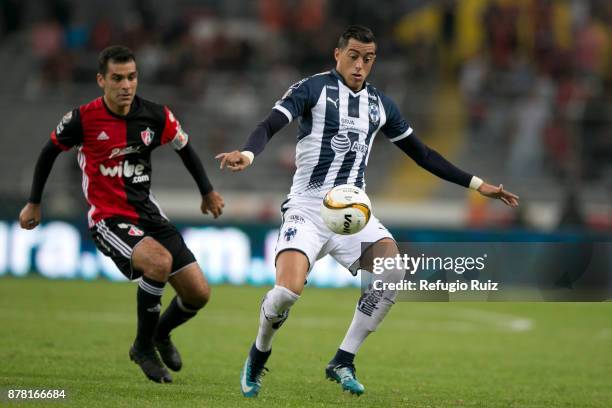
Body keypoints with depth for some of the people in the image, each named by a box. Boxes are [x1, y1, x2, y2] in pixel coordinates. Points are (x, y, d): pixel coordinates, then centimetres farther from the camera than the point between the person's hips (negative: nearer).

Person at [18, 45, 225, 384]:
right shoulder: (83, 119, -13)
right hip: (108, 219, -5)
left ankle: (160, 333, 33)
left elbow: (184, 147, 15)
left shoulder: (155, 116, -4)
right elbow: (50, 151, 5)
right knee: (159, 261, -34)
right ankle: (143, 347, -12)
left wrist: (207, 191, 20)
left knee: (199, 293, -1)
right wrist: (34, 203, 10)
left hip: (148, 213, 5)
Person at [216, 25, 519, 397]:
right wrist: (247, 154, -36)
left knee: (394, 269, -25)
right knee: (287, 292, -25)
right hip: (307, 207, -4)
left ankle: (343, 362, -12)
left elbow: (422, 154, 21)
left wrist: (477, 184, 18)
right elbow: (270, 126, -14)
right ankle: (259, 353, 10)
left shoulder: (380, 104, 13)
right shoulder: (313, 88, -1)